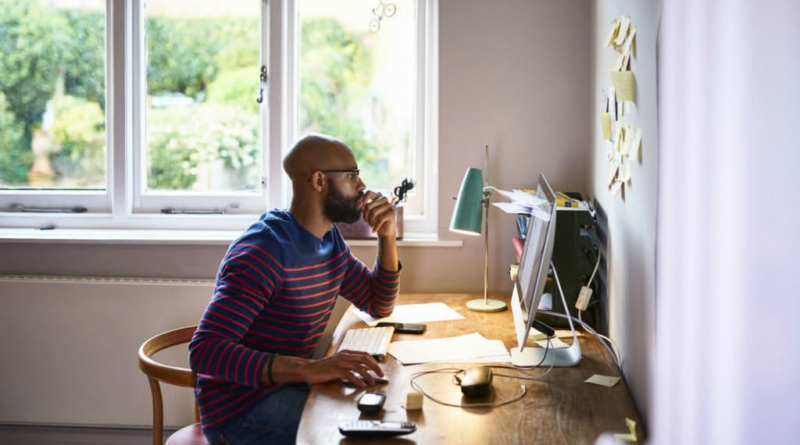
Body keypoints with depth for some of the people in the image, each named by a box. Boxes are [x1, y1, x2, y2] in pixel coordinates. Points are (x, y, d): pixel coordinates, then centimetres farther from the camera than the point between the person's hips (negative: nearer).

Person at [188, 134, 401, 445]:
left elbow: (379, 306, 16)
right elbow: (205, 351, -30)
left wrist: (387, 237, 0)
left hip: (288, 386, 9)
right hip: (241, 408, -8)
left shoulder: (330, 240, 5)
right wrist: (307, 368, -39)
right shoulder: (265, 250, -23)